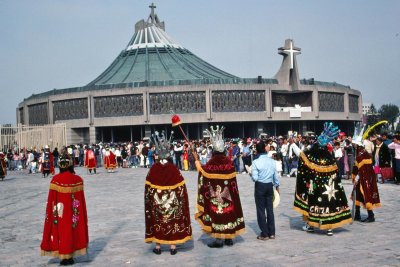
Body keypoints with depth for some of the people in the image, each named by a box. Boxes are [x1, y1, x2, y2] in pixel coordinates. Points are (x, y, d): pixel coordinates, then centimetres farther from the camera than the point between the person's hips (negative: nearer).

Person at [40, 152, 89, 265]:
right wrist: (82, 215, 9)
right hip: (73, 213, 1)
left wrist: (50, 214, 3)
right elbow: (81, 200, -2)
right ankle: (70, 257, 18)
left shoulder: (55, 180, -12)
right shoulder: (78, 180, -7)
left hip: (61, 212, -1)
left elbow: (51, 199, -8)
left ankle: (64, 257, 13)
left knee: (62, 231, 10)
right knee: (73, 230, 14)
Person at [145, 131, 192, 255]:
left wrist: (150, 204, 9)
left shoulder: (153, 170, -8)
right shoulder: (174, 170, -10)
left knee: (157, 221, 12)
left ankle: (158, 247, 17)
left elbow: (148, 190, -2)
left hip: (156, 203, 1)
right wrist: (182, 204, 4)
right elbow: (181, 189, -6)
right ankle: (173, 247, 14)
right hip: (173, 202, -1)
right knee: (173, 221, 10)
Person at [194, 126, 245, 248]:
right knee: (228, 212, 12)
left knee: (217, 214, 2)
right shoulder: (229, 161, -1)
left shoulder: (211, 163, -14)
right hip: (228, 195, 4)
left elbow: (204, 176, -8)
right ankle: (229, 238, 19)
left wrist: (199, 165, 5)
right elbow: (232, 179, 4)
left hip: (215, 195, -4)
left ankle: (218, 239, 3)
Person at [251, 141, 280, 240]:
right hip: (269, 186, 4)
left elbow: (254, 178, -19)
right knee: (270, 209, 12)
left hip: (260, 186, -4)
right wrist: (277, 186, 20)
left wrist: (252, 175, 4)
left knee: (261, 210, 4)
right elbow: (276, 175, 7)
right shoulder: (272, 161, -1)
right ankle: (271, 233, 18)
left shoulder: (256, 162, -15)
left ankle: (264, 234, 8)